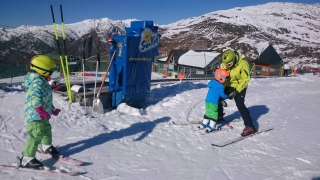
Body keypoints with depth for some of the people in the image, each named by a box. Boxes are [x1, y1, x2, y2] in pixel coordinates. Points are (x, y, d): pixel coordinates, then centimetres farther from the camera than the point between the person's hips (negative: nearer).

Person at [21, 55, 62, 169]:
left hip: (43, 115, 11)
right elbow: (35, 97, -36)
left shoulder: (42, 81, 14)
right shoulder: (37, 82, -20)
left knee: (46, 130, 26)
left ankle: (46, 147, 50)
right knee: (36, 135, -12)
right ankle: (27, 160, -4)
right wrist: (40, 109, -48)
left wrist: (52, 109, 34)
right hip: (35, 115, -11)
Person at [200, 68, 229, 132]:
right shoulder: (220, 85, -15)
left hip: (207, 100, 8)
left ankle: (204, 124, 27)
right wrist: (227, 96, 13)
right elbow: (222, 94, -10)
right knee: (214, 114, 3)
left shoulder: (212, 82, 11)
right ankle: (211, 127, 4)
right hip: (213, 102, -8)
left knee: (208, 112, 20)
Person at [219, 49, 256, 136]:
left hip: (240, 87, -6)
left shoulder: (243, 64, -26)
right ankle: (219, 117, 33)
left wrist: (236, 91, -26)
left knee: (240, 105, -21)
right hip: (229, 86, 6)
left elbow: (245, 79, -22)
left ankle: (250, 126, -16)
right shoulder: (225, 64, -10)